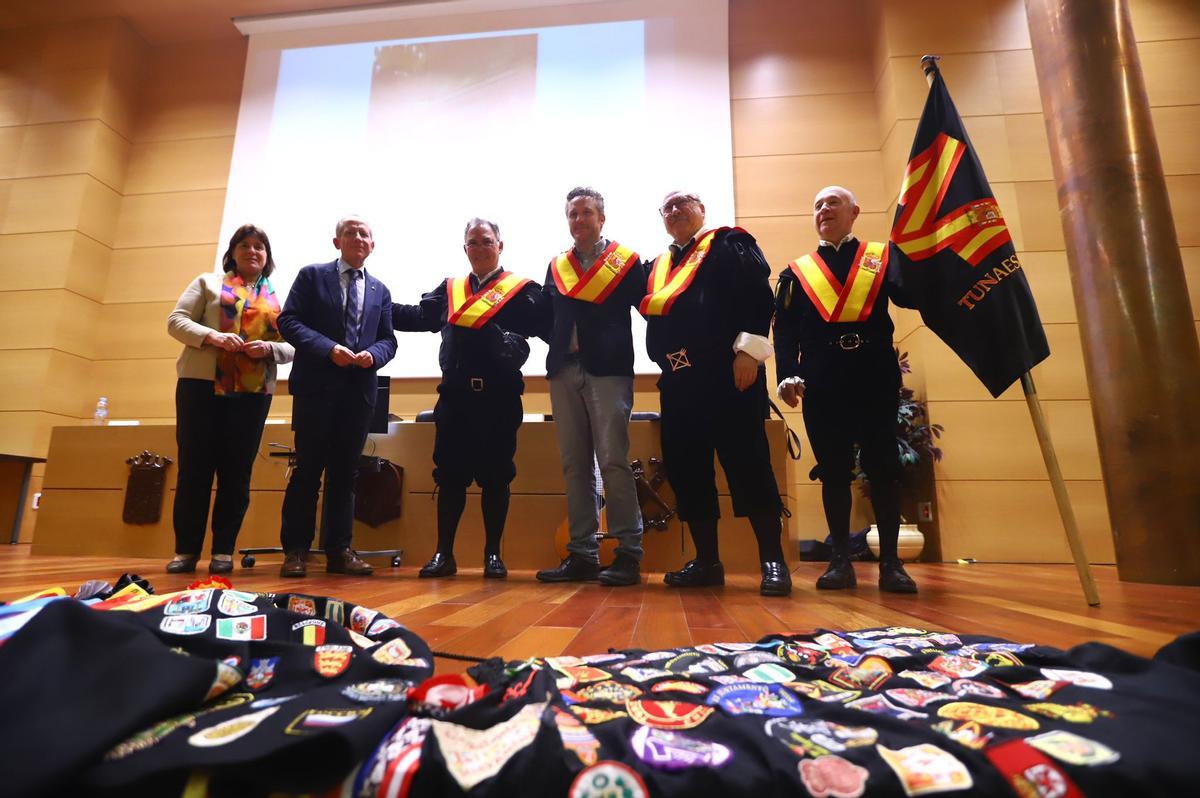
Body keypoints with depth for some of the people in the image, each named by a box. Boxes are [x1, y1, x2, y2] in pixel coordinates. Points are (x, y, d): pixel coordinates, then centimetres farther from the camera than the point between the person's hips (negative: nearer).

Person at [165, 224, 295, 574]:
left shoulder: (278, 299, 14)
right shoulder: (208, 282, 13)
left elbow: (293, 347, 9)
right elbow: (176, 321, 4)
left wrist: (270, 349, -13)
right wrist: (213, 337, -14)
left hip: (253, 392, 1)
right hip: (201, 384, -1)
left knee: (236, 471, 2)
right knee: (194, 467, 0)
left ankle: (223, 550, 10)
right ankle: (186, 549, 10)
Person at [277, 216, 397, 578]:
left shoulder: (380, 290, 17)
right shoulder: (312, 276, 7)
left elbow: (388, 339, 13)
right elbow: (288, 320, -2)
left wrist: (373, 354, -9)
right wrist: (328, 348, -15)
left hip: (359, 390, 3)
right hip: (316, 385, -3)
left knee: (345, 472, 6)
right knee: (307, 469, 0)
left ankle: (339, 551, 12)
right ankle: (295, 550, 10)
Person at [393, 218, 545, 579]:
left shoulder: (522, 289, 4)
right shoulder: (449, 290, 18)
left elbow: (543, 326, -9)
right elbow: (419, 316, 12)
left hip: (500, 396, -3)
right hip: (455, 394, 4)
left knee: (495, 476, 3)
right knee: (450, 474, 6)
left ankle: (493, 554, 15)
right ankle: (444, 553, 17)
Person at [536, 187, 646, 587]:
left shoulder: (626, 262, 6)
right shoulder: (556, 267, 18)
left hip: (608, 371, -4)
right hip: (564, 372, 5)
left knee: (612, 461, -9)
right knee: (574, 465, 5)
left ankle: (629, 554, 2)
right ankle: (582, 554, 13)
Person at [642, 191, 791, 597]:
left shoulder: (730, 243, 6)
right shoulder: (657, 267, 25)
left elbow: (757, 295, -7)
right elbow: (652, 315, 20)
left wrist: (748, 350, -16)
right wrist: (664, 362, 4)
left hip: (728, 373, -6)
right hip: (678, 380, 6)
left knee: (747, 462, -6)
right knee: (685, 468, 5)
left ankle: (773, 561, 3)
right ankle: (707, 560, 15)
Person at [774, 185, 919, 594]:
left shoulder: (882, 256, 14)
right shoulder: (797, 272, 15)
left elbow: (910, 294, -5)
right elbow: (784, 331, 6)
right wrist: (788, 376, -8)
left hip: (876, 379, 0)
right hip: (823, 384, 1)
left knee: (883, 467, 2)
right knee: (834, 471, 4)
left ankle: (890, 562, 13)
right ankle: (841, 560, 13)